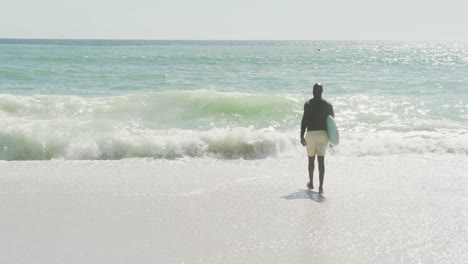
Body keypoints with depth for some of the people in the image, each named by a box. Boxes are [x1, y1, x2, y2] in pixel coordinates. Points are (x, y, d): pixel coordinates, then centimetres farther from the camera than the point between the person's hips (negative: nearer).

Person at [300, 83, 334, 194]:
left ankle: (311, 183, 28)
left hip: (311, 133, -2)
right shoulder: (328, 105, 4)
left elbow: (304, 120, -11)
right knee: (321, 160, 0)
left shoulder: (308, 104, -5)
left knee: (311, 159, 14)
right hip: (323, 133, 2)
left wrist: (302, 136, -7)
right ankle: (321, 186, -9)